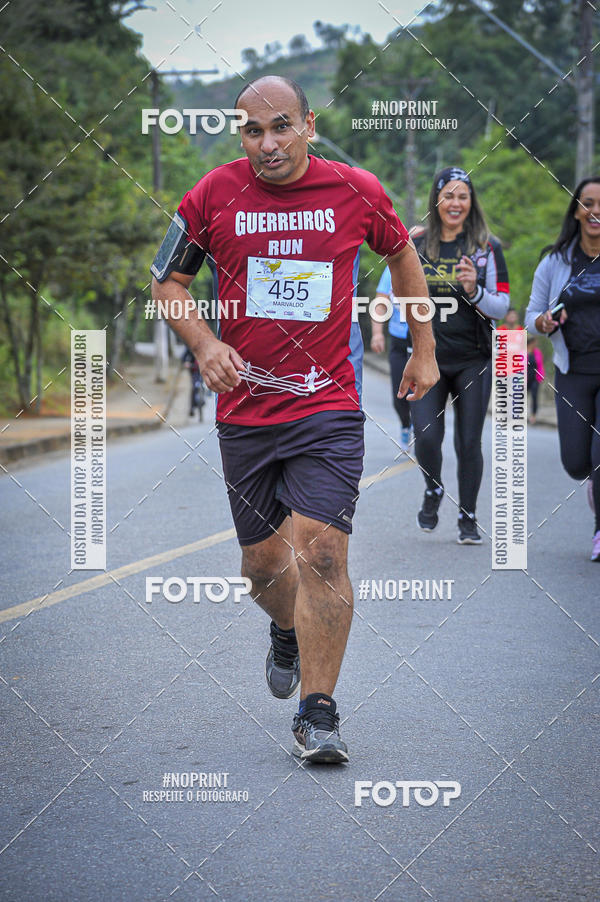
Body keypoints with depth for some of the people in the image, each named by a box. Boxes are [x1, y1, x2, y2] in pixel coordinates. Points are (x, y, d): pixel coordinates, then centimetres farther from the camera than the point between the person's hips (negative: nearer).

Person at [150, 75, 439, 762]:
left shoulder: (357, 192, -2)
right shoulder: (214, 195, -2)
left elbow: (402, 255, 17)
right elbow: (168, 280, 9)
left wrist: (424, 350, 21)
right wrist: (205, 345, -8)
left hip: (328, 408, -2)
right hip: (244, 411, 2)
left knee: (320, 552, -15)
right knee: (262, 564, 11)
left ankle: (317, 712, -7)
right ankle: (288, 633, 45)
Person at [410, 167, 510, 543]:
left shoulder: (487, 248, 0)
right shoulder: (418, 245, 5)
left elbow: (501, 306, -1)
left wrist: (473, 289, -20)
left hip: (473, 361, -1)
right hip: (428, 358, 1)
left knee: (469, 442, 0)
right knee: (427, 436, -11)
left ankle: (469, 518, 16)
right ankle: (433, 490, 21)